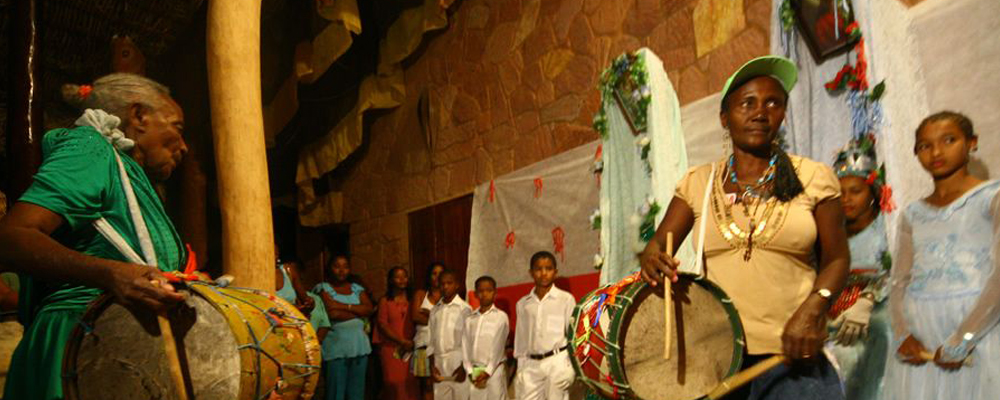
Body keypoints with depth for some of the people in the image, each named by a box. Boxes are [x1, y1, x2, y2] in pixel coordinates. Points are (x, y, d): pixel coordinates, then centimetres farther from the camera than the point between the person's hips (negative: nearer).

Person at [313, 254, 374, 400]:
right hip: (335, 348, -5)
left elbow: (369, 308, 0)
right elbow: (332, 313, -14)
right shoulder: (323, 288, 0)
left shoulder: (357, 288, 15)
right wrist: (358, 311, -4)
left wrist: (343, 306, -9)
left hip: (359, 346, 5)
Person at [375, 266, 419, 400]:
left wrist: (411, 342, -6)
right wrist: (401, 341, -10)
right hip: (391, 348, -2)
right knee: (393, 383, -5)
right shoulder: (385, 301, 5)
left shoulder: (411, 300, 11)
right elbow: (382, 325, -1)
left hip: (409, 349, 2)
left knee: (410, 383, -4)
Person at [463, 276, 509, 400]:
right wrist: (470, 372, -5)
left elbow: (498, 346, -6)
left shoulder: (501, 317, 0)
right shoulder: (470, 319, 12)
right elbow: (466, 346, 6)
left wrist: (488, 371, -11)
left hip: (494, 370, -3)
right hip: (474, 372, 4)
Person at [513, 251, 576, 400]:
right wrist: (521, 369, 10)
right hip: (531, 364, 3)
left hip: (558, 362, -3)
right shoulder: (523, 304, 10)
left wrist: (571, 366, -6)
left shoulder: (566, 299, -1)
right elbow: (521, 339, 13)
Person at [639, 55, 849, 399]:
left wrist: (813, 309, -14)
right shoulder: (698, 183, 5)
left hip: (793, 355, -1)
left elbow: (835, 258, 4)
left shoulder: (813, 177, 1)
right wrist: (653, 258, -21)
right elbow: (658, 244, 3)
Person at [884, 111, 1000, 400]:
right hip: (919, 340, 4)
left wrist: (962, 339, -16)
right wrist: (902, 334, -10)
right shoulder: (913, 215, 15)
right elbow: (900, 283, 8)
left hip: (977, 331, -3)